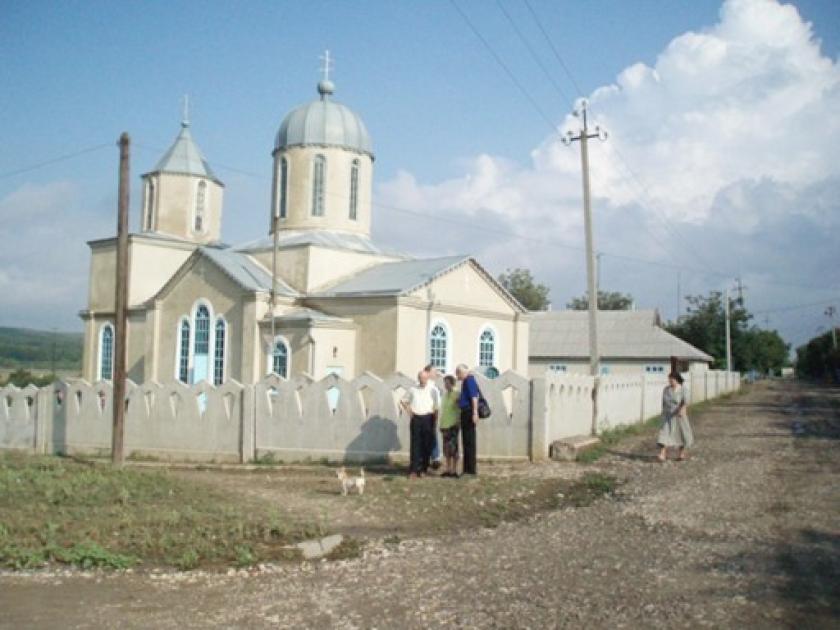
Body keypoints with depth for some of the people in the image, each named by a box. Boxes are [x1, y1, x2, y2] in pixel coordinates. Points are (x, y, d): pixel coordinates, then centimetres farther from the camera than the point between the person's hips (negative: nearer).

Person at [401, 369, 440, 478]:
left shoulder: (433, 390, 2)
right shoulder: (413, 389, 10)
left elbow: (438, 405, 0)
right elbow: (404, 401, 22)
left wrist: (435, 416, -8)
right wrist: (409, 411, 8)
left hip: (427, 418, -2)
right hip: (416, 419, 2)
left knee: (427, 445, 2)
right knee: (415, 444, -2)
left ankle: (423, 469, 12)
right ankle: (414, 470, -3)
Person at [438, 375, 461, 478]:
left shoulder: (457, 394, -6)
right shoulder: (444, 394, 14)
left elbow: (461, 409, -7)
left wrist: (459, 422, -13)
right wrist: (441, 424, 16)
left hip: (453, 424, -7)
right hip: (444, 424, 7)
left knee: (453, 447, -4)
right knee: (446, 448, 9)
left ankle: (454, 470, 0)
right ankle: (448, 469, 15)